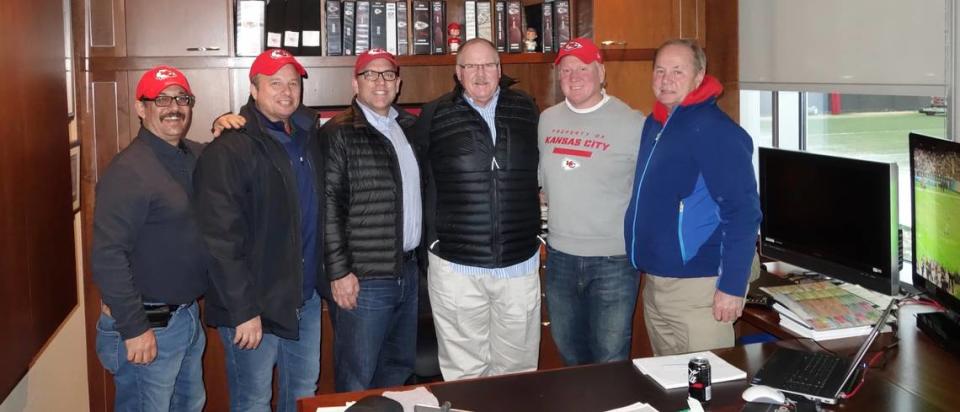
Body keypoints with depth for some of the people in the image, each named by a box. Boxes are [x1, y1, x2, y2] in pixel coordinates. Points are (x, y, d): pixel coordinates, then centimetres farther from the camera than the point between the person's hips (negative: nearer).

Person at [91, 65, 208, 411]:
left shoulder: (195, 156, 5)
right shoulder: (128, 170, -18)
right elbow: (108, 256, -22)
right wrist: (133, 329, -21)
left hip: (188, 315, 8)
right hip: (148, 326, -8)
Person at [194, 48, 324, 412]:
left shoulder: (306, 137, 8)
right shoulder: (229, 150, -14)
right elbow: (221, 241, -18)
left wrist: (326, 279, 7)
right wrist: (243, 311, -20)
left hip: (306, 297, 7)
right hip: (255, 304, -6)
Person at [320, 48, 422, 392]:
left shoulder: (410, 127, 12)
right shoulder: (338, 134, -7)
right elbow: (328, 206, -12)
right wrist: (339, 271, -15)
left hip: (408, 271, 6)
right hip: (364, 278, -6)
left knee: (400, 366, 17)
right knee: (357, 379, 3)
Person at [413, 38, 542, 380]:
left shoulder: (525, 110, 6)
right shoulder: (434, 116, 0)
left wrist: (538, 232, 13)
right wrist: (432, 237, 2)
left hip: (520, 262, 2)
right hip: (455, 264, -2)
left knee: (518, 370, 12)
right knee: (463, 371, 8)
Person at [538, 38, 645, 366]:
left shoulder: (632, 123, -10)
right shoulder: (547, 120, 6)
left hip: (614, 261, -5)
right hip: (559, 257, 5)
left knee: (611, 361, 6)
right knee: (570, 357, 19)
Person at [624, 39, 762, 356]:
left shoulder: (715, 131, -16)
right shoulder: (654, 124, 11)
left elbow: (742, 213, -19)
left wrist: (733, 287, -21)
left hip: (698, 285, -9)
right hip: (654, 283, 9)